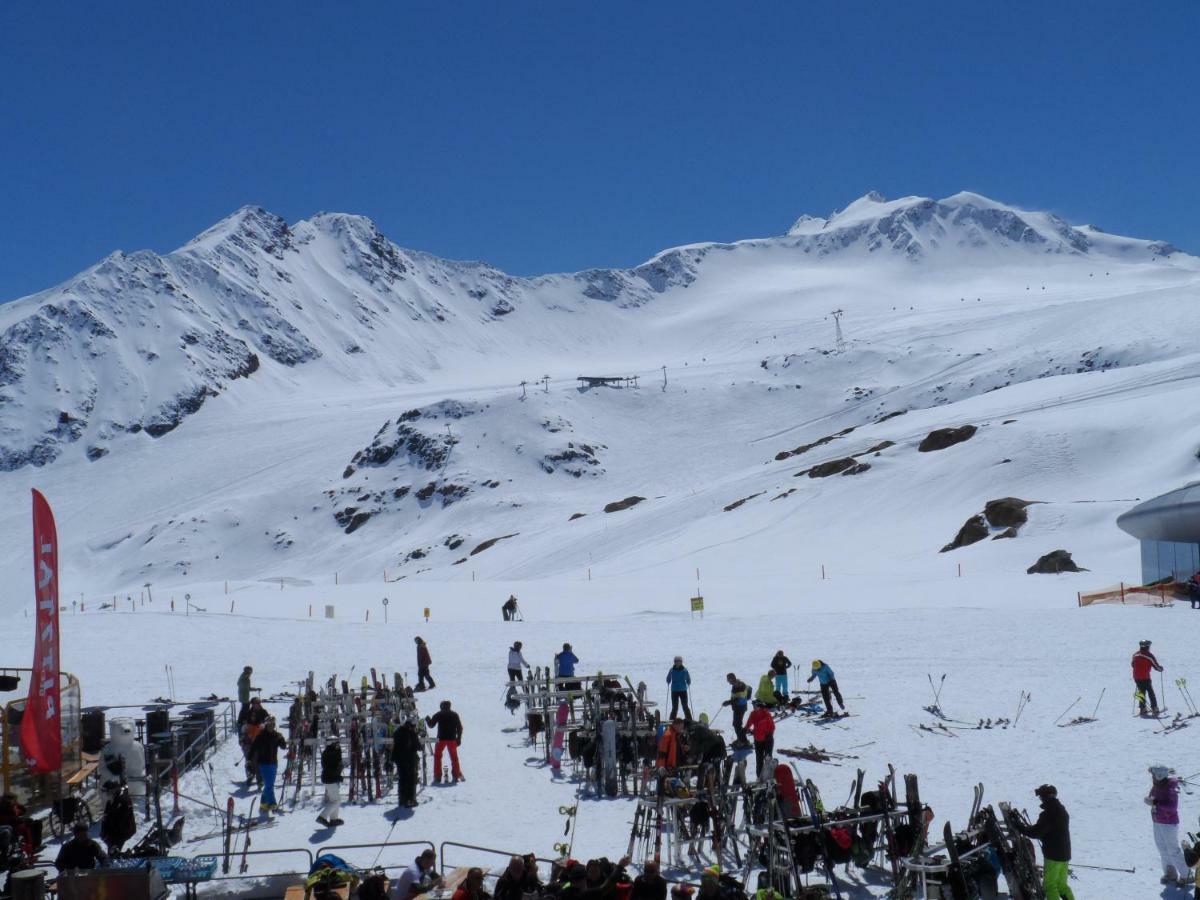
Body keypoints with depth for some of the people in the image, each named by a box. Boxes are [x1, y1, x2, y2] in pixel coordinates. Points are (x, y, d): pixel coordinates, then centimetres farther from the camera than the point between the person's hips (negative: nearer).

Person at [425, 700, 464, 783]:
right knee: (454, 757, 12)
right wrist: (459, 738, 11)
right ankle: (456, 775, 8)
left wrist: (427, 719, 24)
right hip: (452, 739, 2)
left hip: (441, 739, -2)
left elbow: (431, 725, 4)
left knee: (437, 756, 9)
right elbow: (460, 727, 7)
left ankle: (437, 776, 3)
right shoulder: (454, 715, 8)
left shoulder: (438, 715, -1)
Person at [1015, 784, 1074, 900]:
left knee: (1049, 885, -1)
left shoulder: (1048, 814, -19)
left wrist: (1019, 826, -10)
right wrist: (1029, 827, 12)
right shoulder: (1062, 810, 12)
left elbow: (1036, 832, -22)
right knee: (1061, 884, 18)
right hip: (1064, 854, 9)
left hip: (1053, 855, -9)